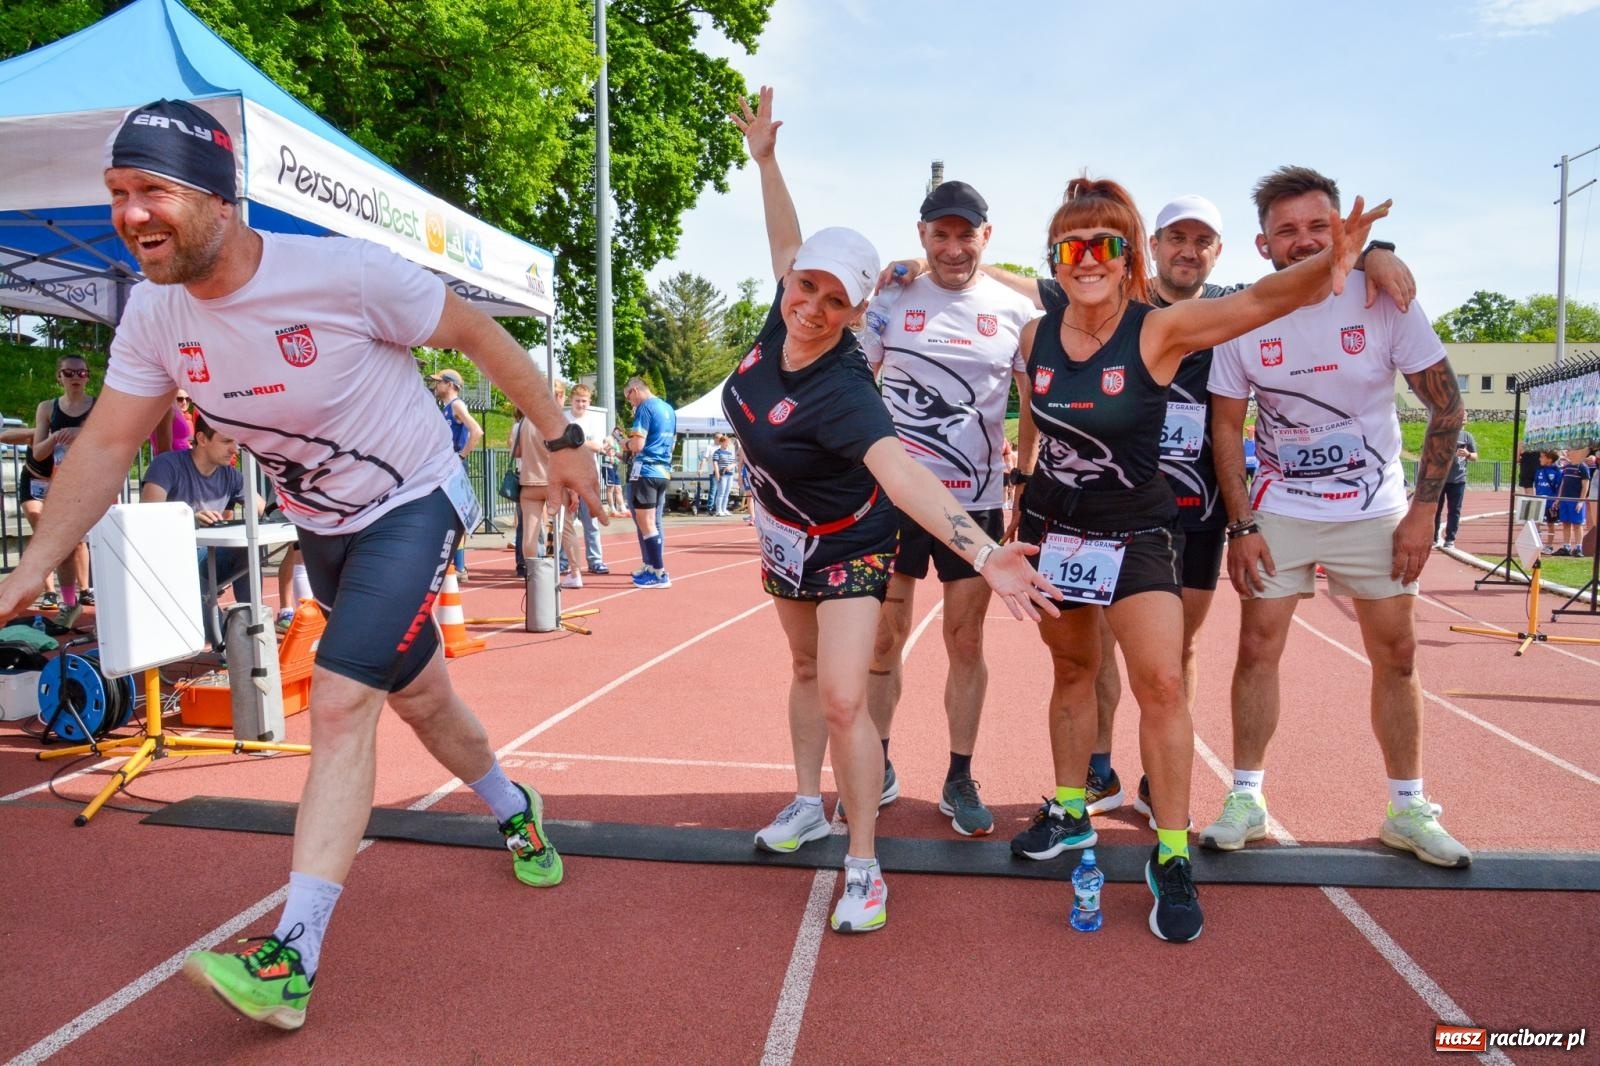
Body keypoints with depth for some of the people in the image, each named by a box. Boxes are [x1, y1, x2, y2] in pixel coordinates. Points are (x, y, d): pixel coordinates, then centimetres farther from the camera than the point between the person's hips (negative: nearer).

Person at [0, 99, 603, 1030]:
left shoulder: (343, 271, -26)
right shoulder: (156, 314, -9)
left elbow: (477, 332, -15)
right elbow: (108, 445, -3)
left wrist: (560, 439, -10)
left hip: (414, 506, -6)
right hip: (322, 525, 6)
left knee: (342, 705, -17)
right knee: (416, 693, 19)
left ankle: (290, 963, -11)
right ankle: (514, 810, 47)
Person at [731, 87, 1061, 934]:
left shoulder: (840, 390, -35)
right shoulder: (783, 321, -16)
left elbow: (901, 472, -51)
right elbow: (785, 241, 5)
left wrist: (983, 552, -64)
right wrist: (764, 157, 9)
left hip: (845, 548, -8)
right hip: (782, 539, 8)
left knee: (842, 699, -16)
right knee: (807, 669, 20)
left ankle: (863, 867, -1)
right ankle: (808, 805, 38)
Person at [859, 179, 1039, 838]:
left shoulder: (1015, 310, 3)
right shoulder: (891, 302, 1)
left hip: (976, 500, 1)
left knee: (966, 643, 6)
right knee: (884, 639, 6)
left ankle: (959, 781, 19)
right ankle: (878, 770, 22)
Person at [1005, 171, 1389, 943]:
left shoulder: (1160, 330, -16)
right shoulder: (1037, 336, -4)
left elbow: (1258, 301, -33)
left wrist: (1329, 263, -52)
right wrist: (1020, 493, 18)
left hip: (1136, 531, -4)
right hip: (1053, 524, 4)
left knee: (1160, 682, -13)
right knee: (1071, 670, 16)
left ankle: (1171, 858, 3)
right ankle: (1069, 812, 34)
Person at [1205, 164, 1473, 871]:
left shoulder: (1383, 303, -9)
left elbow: (1446, 406, -3)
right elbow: (1226, 427, -1)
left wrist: (1423, 510, -9)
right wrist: (1240, 526, -7)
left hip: (1376, 512, 0)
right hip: (1278, 512, 0)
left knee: (1396, 655, 5)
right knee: (1258, 647, -3)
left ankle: (1408, 807, 20)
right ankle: (1246, 798, 10)